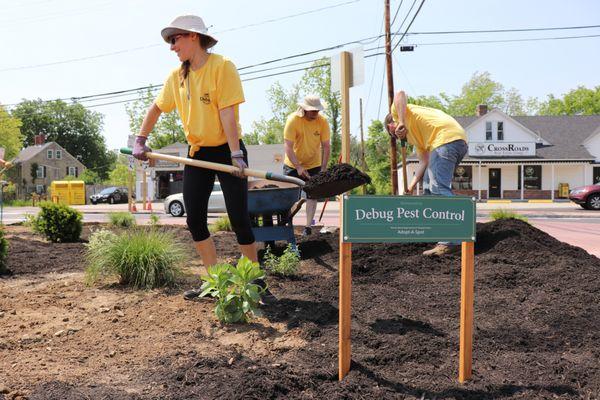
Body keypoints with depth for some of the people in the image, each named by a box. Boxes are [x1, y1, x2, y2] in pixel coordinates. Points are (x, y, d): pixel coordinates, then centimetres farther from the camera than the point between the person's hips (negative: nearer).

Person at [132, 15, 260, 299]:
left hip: (226, 150, -6)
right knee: (194, 220, 3)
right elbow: (156, 108, 16)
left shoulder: (221, 66, -13)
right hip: (197, 153, 7)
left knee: (239, 219, -7)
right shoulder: (176, 76, 5)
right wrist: (140, 140, 6)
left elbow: (227, 113, -21)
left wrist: (236, 155, -25)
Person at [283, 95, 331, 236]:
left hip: (314, 165, 2)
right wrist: (298, 167, -31)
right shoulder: (293, 120, -22)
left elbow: (326, 146, -11)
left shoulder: (322, 121, -15)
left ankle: (308, 226, 7)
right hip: (293, 164, -1)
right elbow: (288, 147, -24)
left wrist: (323, 169, -17)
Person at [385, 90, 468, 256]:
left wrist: (402, 123, -13)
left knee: (439, 188, -16)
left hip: (446, 138, -10)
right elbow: (424, 161, 22)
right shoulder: (415, 138, 34)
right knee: (430, 180, 27)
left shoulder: (397, 112, 15)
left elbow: (400, 94, -7)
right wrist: (411, 186, 15)